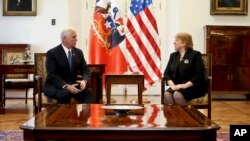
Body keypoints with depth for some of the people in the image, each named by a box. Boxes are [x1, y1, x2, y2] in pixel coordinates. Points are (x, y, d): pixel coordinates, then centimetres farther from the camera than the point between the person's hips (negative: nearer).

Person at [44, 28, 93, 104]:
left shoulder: (78, 52, 7)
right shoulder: (52, 53, -9)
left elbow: (85, 70, 6)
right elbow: (52, 75, -18)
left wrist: (84, 81, -18)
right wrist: (66, 86, -32)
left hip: (72, 85, 5)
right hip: (55, 86, -5)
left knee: (88, 91, -24)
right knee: (65, 93, -36)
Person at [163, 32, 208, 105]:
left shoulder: (195, 55, -1)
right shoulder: (173, 55, 15)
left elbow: (200, 74, -11)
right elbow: (167, 73, 10)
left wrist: (185, 85, -21)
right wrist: (172, 85, -10)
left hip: (195, 86, -4)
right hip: (177, 86, 4)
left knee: (177, 95, -34)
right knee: (166, 94, -29)